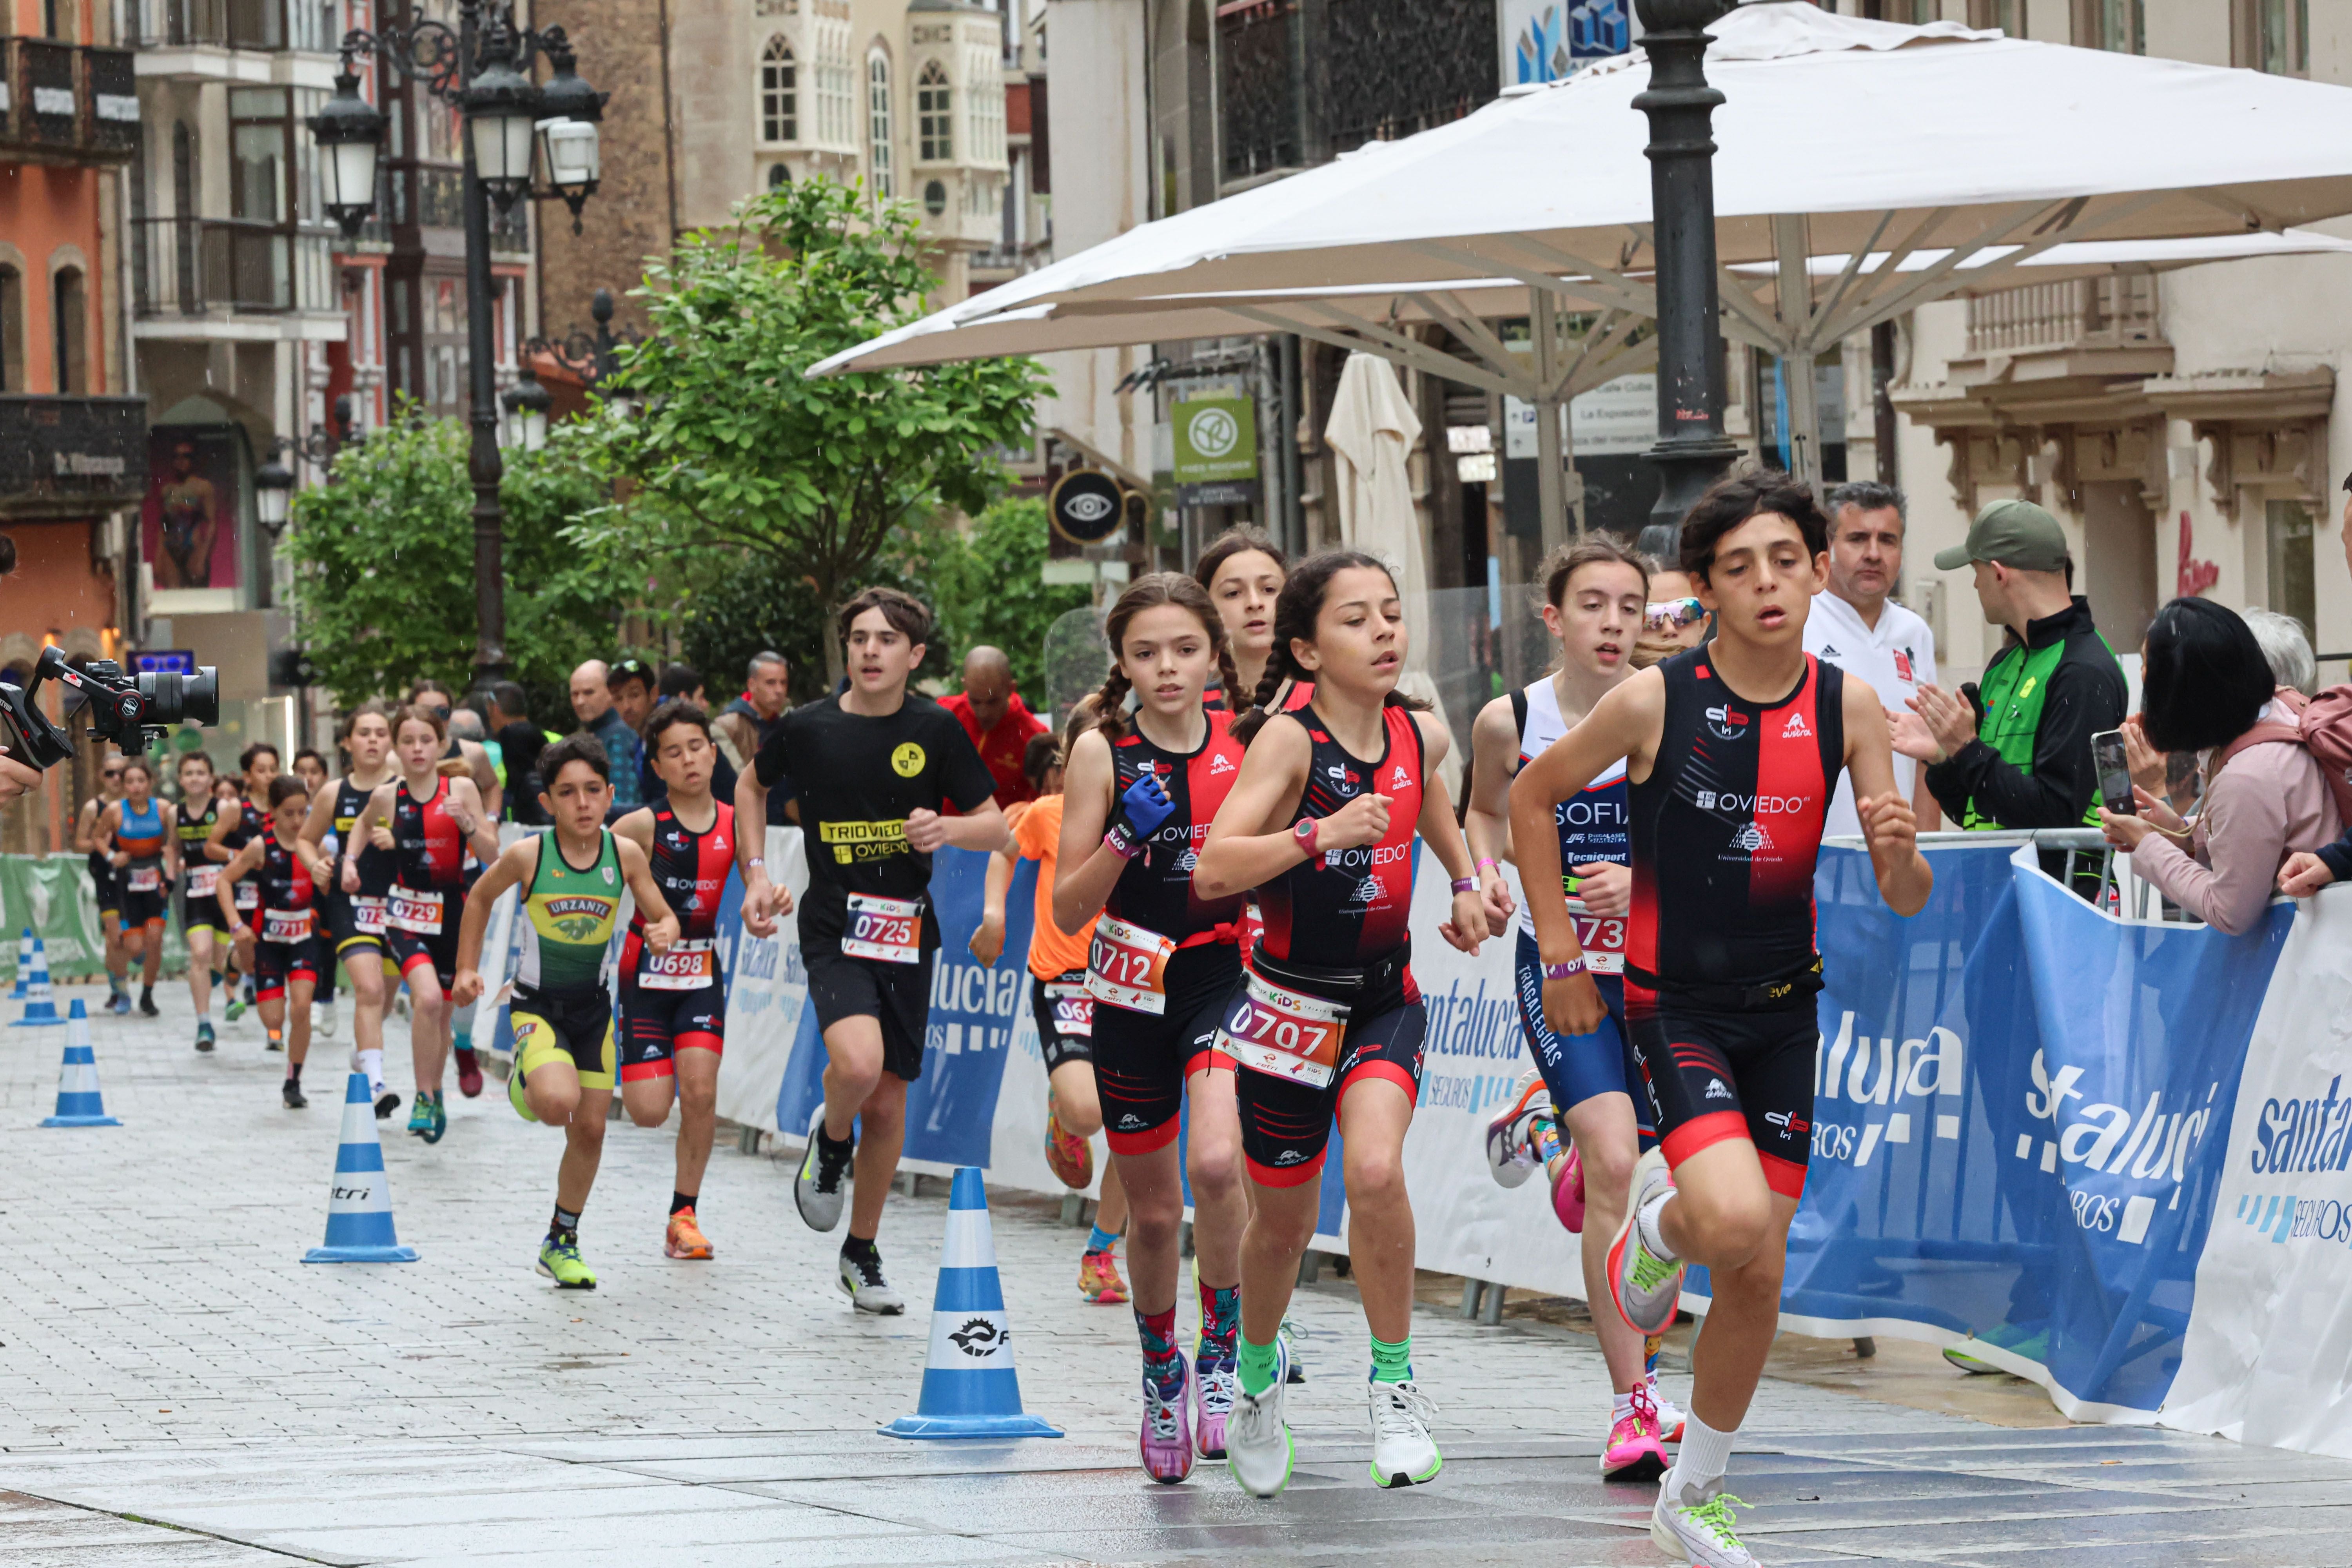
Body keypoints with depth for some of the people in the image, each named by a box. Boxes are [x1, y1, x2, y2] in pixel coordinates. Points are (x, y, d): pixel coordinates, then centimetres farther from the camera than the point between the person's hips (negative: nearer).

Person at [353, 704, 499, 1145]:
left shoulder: (461, 790, -4)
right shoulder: (386, 796, -2)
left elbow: (492, 856, -5)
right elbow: (364, 825, 21)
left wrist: (466, 822, -20)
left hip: (453, 910, 2)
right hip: (407, 911, -2)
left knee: (441, 1011, 13)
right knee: (427, 998, -24)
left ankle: (434, 1095, 37)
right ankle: (423, 1097, -10)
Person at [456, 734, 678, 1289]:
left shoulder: (625, 854, -10)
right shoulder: (528, 855, -16)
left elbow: (663, 915, 1)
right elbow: (481, 898, 3)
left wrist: (663, 933, -22)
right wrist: (467, 969, 2)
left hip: (592, 1004, 3)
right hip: (537, 1003, -3)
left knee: (591, 1128, 7)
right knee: (559, 1103, -28)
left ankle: (562, 1243, 26)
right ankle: (524, 1084, 11)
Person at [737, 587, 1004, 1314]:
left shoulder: (936, 730, -3)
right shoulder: (807, 728, -4)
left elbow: (995, 826, 1)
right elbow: (752, 786, 17)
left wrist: (949, 828, -20)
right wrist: (756, 875, 9)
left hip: (908, 931, 2)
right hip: (834, 927, -2)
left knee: (889, 1099, 8)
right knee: (858, 1063, -27)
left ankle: (863, 1254, 26)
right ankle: (830, 1139, 9)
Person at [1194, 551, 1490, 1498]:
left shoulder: (1421, 736, -2)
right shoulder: (1288, 741, -17)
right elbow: (1214, 869, -27)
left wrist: (1465, 884, 8)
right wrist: (1321, 834, -34)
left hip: (1385, 998, 2)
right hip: (1294, 1002, -2)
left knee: (1375, 1169, -26)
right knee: (1284, 1219, 12)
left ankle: (1395, 1384, -11)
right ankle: (1257, 1377, 42)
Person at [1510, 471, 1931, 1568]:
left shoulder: (1848, 707, -5)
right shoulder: (1655, 701, -14)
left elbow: (1905, 902, -3)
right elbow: (1532, 799, 2)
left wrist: (1900, 851, -26)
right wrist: (1561, 956, 0)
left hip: (1785, 1005, 4)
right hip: (1675, 1006, -4)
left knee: (1758, 1275, 7)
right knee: (1736, 1223, -26)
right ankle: (1658, 1220, 11)